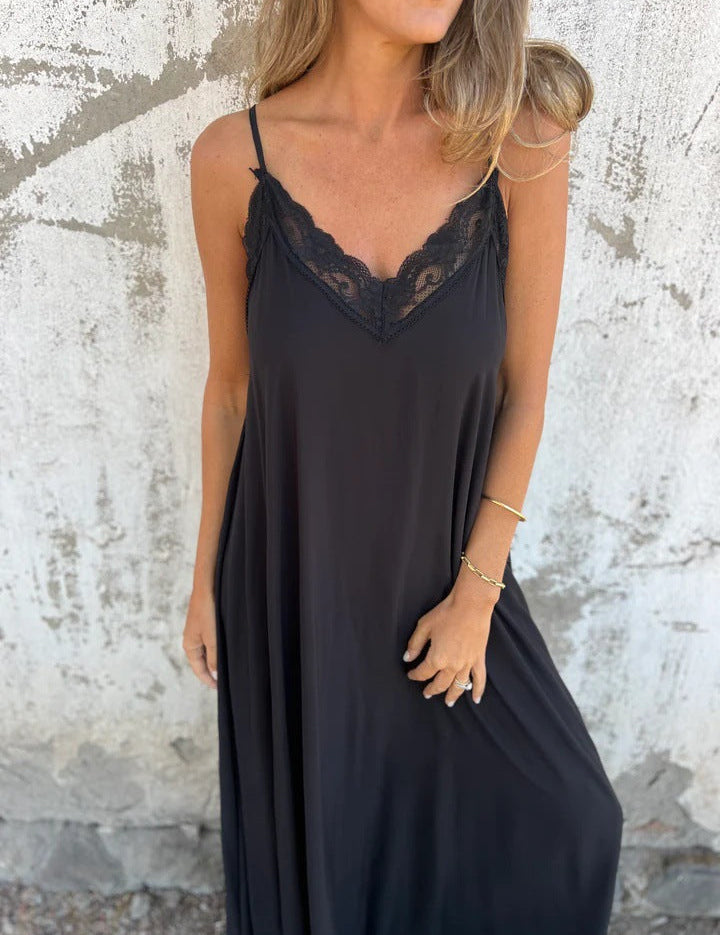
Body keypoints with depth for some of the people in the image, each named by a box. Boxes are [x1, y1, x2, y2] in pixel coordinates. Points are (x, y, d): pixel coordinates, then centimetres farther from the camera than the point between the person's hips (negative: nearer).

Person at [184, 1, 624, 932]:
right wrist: (206, 577, 4)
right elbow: (230, 382, -3)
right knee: (308, 820, 23)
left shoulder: (521, 138, -15)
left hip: (441, 565, 1)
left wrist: (478, 592, -6)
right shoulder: (233, 157, -14)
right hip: (292, 572, 0)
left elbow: (525, 386, -7)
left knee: (560, 816, 21)